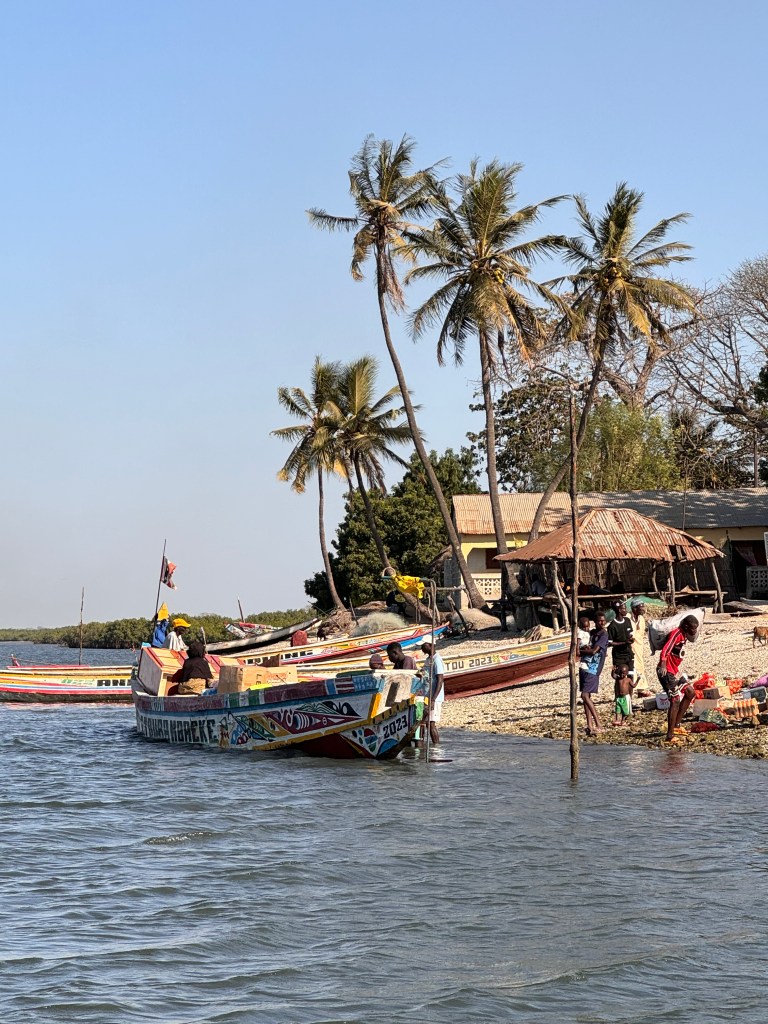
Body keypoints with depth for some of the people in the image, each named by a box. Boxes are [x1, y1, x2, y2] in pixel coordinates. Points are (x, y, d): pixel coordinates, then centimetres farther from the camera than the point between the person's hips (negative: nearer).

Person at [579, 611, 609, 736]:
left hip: (593, 669, -8)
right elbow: (586, 649, 17)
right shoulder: (591, 633, 15)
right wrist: (585, 649, -7)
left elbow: (594, 651, -16)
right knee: (587, 696, 6)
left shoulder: (604, 634, -8)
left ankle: (598, 725, -13)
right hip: (584, 666, 8)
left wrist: (580, 650, -2)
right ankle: (590, 726, 8)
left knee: (585, 695, -14)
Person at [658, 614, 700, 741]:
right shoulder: (676, 634, -19)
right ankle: (670, 735, -11)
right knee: (675, 700, -12)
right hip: (666, 671, -10)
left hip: (674, 671, 10)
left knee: (690, 692, 13)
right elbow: (665, 651, -33)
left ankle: (676, 725, 17)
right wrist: (663, 666, -48)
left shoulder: (684, 635, 10)